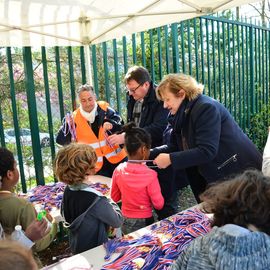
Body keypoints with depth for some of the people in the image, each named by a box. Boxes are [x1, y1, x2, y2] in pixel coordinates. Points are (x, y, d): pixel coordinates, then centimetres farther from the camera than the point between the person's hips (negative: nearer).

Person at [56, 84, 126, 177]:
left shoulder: (105, 110, -6)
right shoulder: (75, 118, -5)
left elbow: (121, 126, -12)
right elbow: (61, 141, -5)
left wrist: (111, 125, -34)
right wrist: (67, 126, -23)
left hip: (116, 159, 1)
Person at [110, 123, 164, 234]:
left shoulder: (118, 170, -10)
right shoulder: (150, 175, -23)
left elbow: (114, 198, 3)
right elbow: (159, 204, -15)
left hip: (124, 222, 4)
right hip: (144, 223, -4)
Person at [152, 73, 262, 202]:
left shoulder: (206, 108, -23)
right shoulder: (183, 115, 5)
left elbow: (207, 151, -29)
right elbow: (174, 147, 8)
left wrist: (171, 159, -27)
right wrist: (148, 153, -4)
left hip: (239, 169, -9)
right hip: (215, 173, 9)